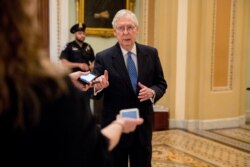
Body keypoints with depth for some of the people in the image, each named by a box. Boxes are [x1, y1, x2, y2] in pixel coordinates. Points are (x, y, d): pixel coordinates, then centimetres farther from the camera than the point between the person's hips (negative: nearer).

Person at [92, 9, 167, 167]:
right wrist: (98, 86, -37)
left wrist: (152, 92, -15)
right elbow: (95, 89, -13)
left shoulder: (151, 53, 1)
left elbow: (161, 84, 7)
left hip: (143, 125, 3)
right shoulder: (103, 57, -8)